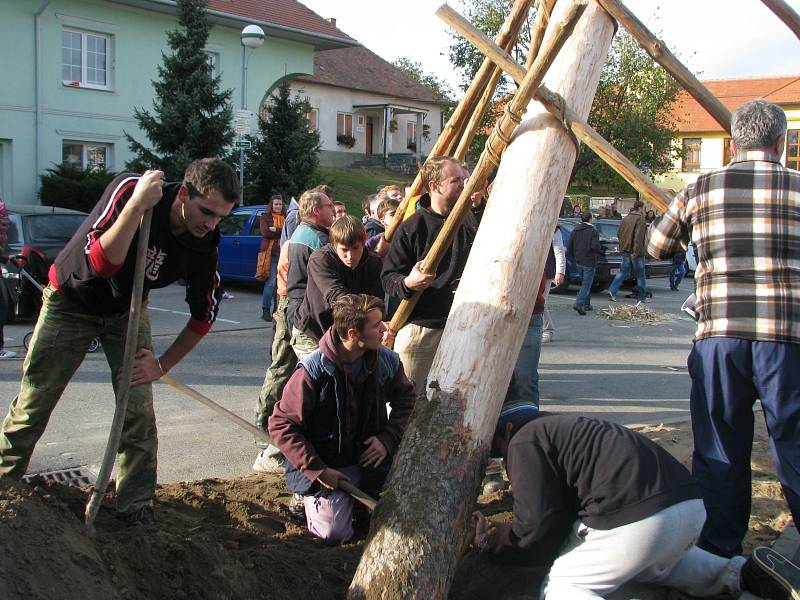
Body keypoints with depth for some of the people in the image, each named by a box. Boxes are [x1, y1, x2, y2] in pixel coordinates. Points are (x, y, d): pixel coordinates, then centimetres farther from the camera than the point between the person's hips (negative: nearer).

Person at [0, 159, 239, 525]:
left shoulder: (204, 247, -19)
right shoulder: (130, 190, -30)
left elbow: (204, 315, -6)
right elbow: (101, 263, -39)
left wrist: (163, 364, -7)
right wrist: (136, 206, -47)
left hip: (127, 311, 2)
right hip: (71, 299, -2)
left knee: (138, 409, -8)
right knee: (33, 403, 4)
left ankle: (137, 505, 7)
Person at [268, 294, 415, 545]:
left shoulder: (387, 361, -6)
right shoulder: (313, 370, -21)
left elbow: (406, 400, 12)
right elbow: (281, 425, -16)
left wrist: (388, 438, -6)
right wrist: (318, 470, -19)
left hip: (370, 457, 4)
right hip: (326, 465, -4)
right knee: (333, 532, -20)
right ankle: (313, 496, 14)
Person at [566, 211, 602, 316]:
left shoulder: (575, 231, 6)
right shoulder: (593, 231, -13)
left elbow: (569, 247, 6)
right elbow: (595, 246, -25)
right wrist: (601, 252, -6)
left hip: (579, 262, 7)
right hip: (589, 262, -7)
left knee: (585, 283, 19)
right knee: (586, 284, -5)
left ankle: (586, 304, 23)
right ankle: (578, 303, -19)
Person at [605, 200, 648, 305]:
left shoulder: (626, 218, 10)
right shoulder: (640, 219, -13)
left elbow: (620, 233, 15)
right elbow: (639, 236, -20)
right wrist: (636, 251, -21)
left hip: (626, 250, 6)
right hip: (635, 251, -6)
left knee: (623, 271, 9)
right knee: (640, 274, 5)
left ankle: (612, 291, -5)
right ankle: (642, 297, 13)